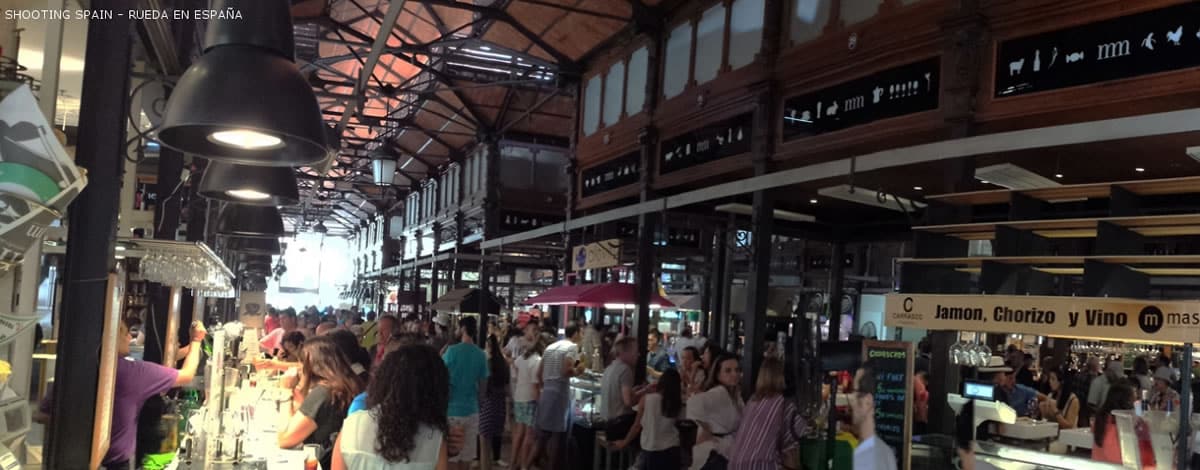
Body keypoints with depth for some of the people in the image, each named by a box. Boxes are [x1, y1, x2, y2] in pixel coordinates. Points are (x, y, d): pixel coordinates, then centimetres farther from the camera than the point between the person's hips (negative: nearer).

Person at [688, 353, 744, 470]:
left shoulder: (736, 394, 7)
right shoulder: (719, 393, -23)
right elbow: (695, 402, -43)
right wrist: (704, 431, -29)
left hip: (726, 451, 10)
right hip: (714, 454, -10)